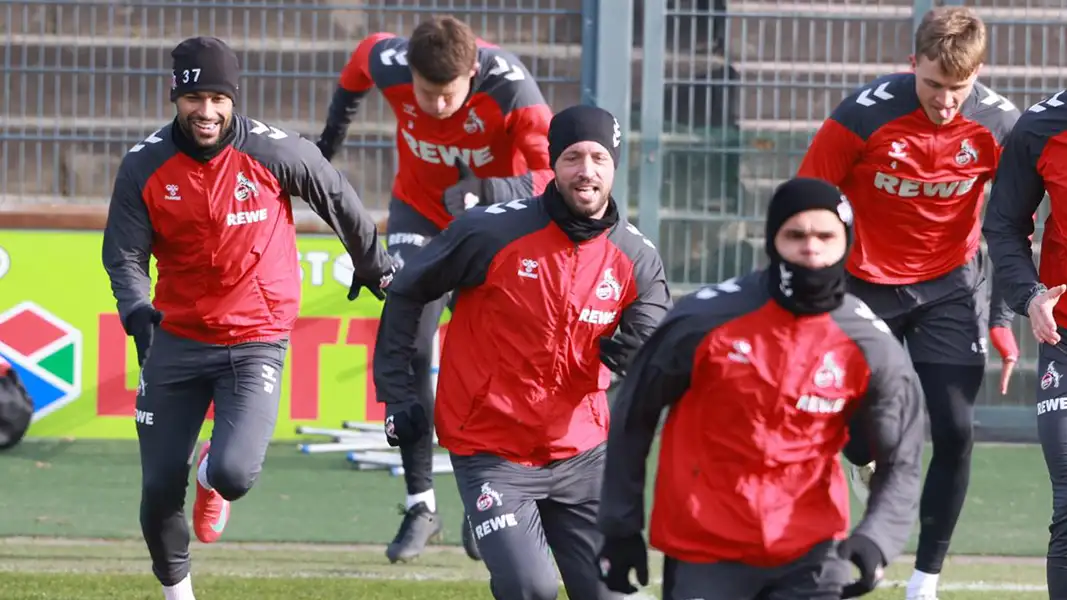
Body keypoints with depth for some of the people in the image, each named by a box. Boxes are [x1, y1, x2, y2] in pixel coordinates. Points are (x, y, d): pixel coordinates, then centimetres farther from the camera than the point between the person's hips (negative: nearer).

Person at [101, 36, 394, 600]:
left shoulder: (276, 152, -13)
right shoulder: (144, 166, -9)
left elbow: (339, 200, 4)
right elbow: (123, 252, -6)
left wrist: (371, 263, 19)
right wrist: (136, 307, -28)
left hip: (256, 339, -2)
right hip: (176, 337, 2)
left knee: (234, 474, -21)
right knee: (160, 488, 4)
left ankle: (210, 476, 19)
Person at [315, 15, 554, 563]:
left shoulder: (511, 90, -34)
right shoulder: (387, 64, -25)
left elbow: (556, 177, -34)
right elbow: (362, 57, 1)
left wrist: (484, 192, -48)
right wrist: (332, 136, 14)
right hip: (420, 211, 2)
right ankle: (420, 506, -5)